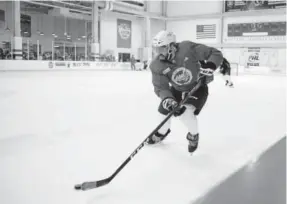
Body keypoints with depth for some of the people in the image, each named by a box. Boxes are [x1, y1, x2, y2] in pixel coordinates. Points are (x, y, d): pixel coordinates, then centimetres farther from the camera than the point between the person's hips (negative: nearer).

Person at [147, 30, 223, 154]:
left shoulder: (188, 48, -31)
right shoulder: (157, 66, -21)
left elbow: (216, 53, -24)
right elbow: (160, 87, -19)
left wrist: (210, 65, -43)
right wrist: (166, 99, -39)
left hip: (198, 87, -4)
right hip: (177, 89, 4)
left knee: (186, 113, -21)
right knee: (164, 109, 4)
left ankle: (194, 136, 12)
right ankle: (162, 132, 38)